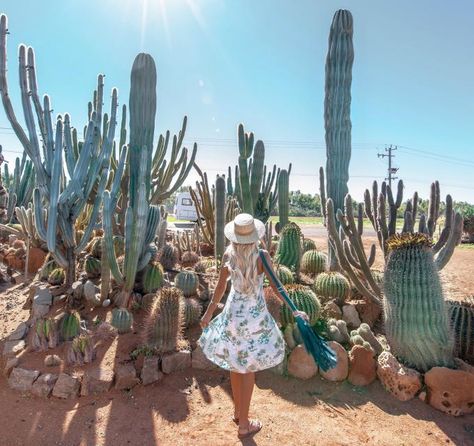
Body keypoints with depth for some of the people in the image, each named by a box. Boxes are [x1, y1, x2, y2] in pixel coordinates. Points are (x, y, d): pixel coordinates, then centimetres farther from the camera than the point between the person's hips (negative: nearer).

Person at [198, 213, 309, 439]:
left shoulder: (228, 256, -10)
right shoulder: (262, 256, -19)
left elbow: (220, 287, -3)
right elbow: (276, 287, -16)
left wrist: (209, 313, 10)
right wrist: (294, 311, -5)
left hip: (233, 313, 3)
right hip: (255, 315, -3)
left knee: (235, 363, 21)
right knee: (249, 368, 11)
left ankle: (237, 411, 40)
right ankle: (243, 424, 25)